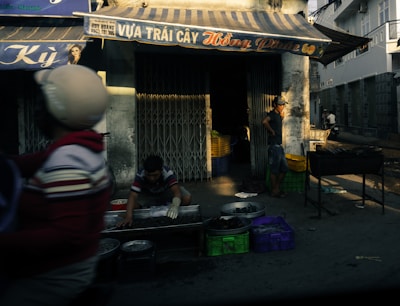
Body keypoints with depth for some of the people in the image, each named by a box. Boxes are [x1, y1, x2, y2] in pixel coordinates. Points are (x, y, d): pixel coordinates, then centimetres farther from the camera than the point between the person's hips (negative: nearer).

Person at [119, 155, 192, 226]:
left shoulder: (168, 173, -37)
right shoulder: (140, 175, -34)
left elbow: (176, 190, -48)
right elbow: (133, 196, -42)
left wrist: (175, 205, -69)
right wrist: (129, 217, -57)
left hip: (166, 192, 0)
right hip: (148, 195, 1)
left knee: (187, 198, -27)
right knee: (133, 204, -29)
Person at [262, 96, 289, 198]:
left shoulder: (278, 114, 14)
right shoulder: (272, 114, -14)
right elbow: (264, 121, -35)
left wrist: (282, 116, 17)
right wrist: (271, 131, -23)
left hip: (279, 145, 10)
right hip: (274, 145, -10)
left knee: (284, 168, 14)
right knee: (274, 170, 0)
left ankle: (277, 187, 25)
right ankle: (274, 191, 9)